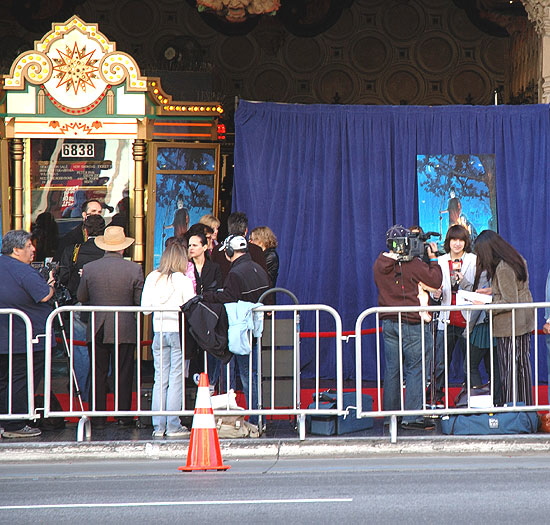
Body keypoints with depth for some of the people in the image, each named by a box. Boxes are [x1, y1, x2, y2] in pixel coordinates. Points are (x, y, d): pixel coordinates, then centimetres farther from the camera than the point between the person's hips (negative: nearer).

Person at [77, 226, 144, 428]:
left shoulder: (89, 269, -3)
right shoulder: (134, 269, -7)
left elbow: (81, 297, 6)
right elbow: (141, 301, -4)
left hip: (97, 330, 1)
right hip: (125, 331, -1)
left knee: (98, 374, 6)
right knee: (123, 374, 5)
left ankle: (98, 417, 6)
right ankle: (124, 416, 7)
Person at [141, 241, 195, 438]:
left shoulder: (152, 278, 3)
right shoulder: (184, 280, -9)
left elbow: (145, 307, 4)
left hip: (159, 331, 4)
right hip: (178, 331, -4)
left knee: (160, 379, 8)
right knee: (176, 380, -1)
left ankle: (158, 426, 8)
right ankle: (173, 426, -1)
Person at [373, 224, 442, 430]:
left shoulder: (379, 264, 5)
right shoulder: (413, 264, -13)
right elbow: (435, 281, -10)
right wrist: (433, 259, 3)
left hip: (388, 322, 6)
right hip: (411, 323, -6)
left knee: (391, 369, 12)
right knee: (415, 368, -2)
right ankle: (412, 416, -5)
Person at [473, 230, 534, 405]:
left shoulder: (503, 268, -22)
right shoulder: (518, 259, 7)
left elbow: (510, 302, -23)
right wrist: (493, 291, 18)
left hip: (509, 325, -9)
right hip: (525, 322, 9)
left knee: (508, 367, -1)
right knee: (523, 364, 14)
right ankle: (526, 405, 21)